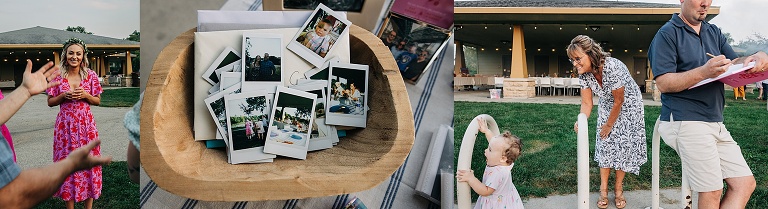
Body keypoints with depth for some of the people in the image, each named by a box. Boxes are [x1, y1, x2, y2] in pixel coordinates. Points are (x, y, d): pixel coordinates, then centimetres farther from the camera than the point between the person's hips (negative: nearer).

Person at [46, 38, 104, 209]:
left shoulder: (91, 76, 1)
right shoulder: (57, 76, 1)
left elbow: (97, 101, 8)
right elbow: (50, 102, 6)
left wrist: (85, 95, -11)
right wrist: (64, 96, -11)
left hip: (86, 124, 0)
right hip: (65, 124, 0)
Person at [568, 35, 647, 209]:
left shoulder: (613, 67, -37)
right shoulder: (584, 73, -18)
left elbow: (619, 101, -26)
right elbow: (587, 103, -16)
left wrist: (609, 124, -14)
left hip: (628, 105, -5)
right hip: (607, 105, 5)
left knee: (624, 144, -3)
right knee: (605, 143, 1)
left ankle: (618, 189, 11)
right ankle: (603, 190, 8)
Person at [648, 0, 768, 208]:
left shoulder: (714, 32, 17)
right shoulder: (668, 34, -6)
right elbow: (663, 83, -14)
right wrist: (703, 72, -27)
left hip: (715, 122, 8)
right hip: (685, 122, -8)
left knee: (745, 183, 3)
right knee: (712, 192, -6)